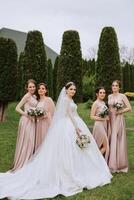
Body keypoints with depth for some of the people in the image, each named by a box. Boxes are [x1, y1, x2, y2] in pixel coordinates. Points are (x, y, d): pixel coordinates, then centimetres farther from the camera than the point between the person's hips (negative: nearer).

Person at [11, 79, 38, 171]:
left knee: (31, 142, 12)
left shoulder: (34, 96, 13)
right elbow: (17, 108, -13)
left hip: (32, 121, 8)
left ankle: (27, 163, 23)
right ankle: (21, 164, 11)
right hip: (26, 121, -8)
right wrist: (27, 115, -20)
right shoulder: (27, 96, -10)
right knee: (26, 142, -2)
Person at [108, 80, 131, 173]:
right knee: (112, 141, 5)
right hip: (111, 120, 4)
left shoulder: (122, 96, -3)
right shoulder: (109, 96, 11)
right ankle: (112, 164, 15)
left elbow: (129, 108, -7)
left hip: (119, 120, -4)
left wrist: (119, 112, -12)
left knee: (119, 141, 0)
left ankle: (120, 165, 13)